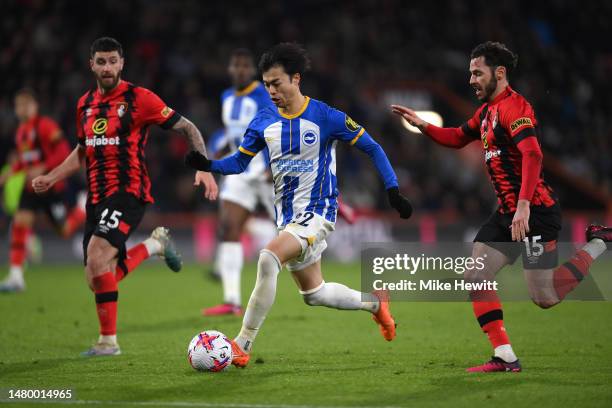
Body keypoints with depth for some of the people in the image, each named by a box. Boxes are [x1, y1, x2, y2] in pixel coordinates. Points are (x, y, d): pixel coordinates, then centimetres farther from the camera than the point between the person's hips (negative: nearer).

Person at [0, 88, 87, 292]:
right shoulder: (20, 130, 9)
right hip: (31, 186, 6)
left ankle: (84, 206, 36)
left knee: (66, 230, 3)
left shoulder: (45, 125, -15)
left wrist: (42, 168, -27)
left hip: (52, 185, -6)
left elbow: (63, 152, -20)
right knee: (20, 222, -11)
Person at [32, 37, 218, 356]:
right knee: (96, 280, 3)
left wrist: (204, 168, -15)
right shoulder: (85, 103, 13)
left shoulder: (138, 98, -6)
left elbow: (188, 128, -3)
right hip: (96, 198, 7)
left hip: (128, 193, -7)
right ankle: (153, 245, 28)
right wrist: (52, 178, 15)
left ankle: (108, 340, -11)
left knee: (96, 258, -26)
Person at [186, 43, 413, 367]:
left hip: (317, 212, -7)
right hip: (287, 216, 7)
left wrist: (393, 191, -10)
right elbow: (239, 162, 10)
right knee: (313, 294, 16)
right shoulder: (264, 121, 2)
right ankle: (374, 302, 43)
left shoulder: (326, 117, -11)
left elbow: (372, 148, -3)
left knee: (268, 258, -30)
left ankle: (243, 345, -26)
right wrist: (207, 164, -10)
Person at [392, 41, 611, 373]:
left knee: (544, 298, -9)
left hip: (534, 211, -10)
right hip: (508, 212, 10)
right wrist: (421, 125, 16)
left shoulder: (514, 106, -15)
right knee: (474, 278, 2)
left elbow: (532, 155, -27)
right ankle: (505, 357, 4)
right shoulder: (487, 110, 15)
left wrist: (524, 205, -36)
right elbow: (458, 138, 31)